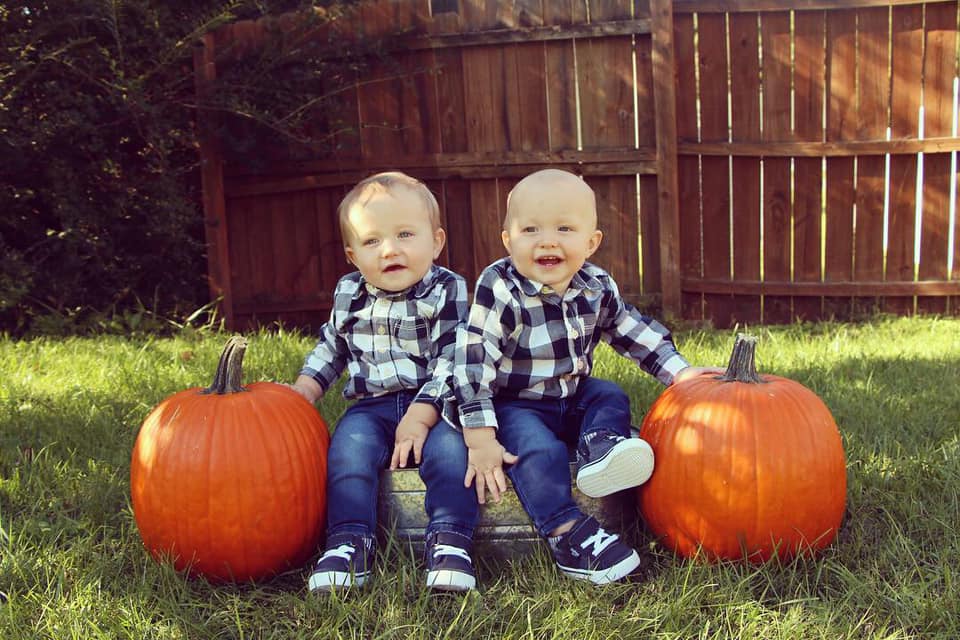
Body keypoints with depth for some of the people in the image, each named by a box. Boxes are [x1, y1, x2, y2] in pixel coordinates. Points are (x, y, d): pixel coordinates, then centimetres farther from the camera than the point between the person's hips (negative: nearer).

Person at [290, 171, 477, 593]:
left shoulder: (447, 291, -7)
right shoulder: (349, 295, 8)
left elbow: (452, 361, -13)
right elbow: (330, 346, 24)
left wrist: (420, 416, -21)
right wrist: (304, 390, 9)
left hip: (434, 404, -3)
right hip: (373, 405, 3)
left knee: (449, 447, -30)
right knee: (349, 445, -24)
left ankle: (450, 541, -26)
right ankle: (349, 541, -24)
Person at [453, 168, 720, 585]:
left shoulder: (596, 288, -5)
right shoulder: (499, 291, -22)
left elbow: (635, 333, 10)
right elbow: (474, 365, -25)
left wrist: (681, 372, 1)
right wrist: (480, 440, -28)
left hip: (573, 398, 7)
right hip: (515, 407, -7)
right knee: (539, 451, -29)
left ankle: (600, 446, -26)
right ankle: (568, 535, -25)